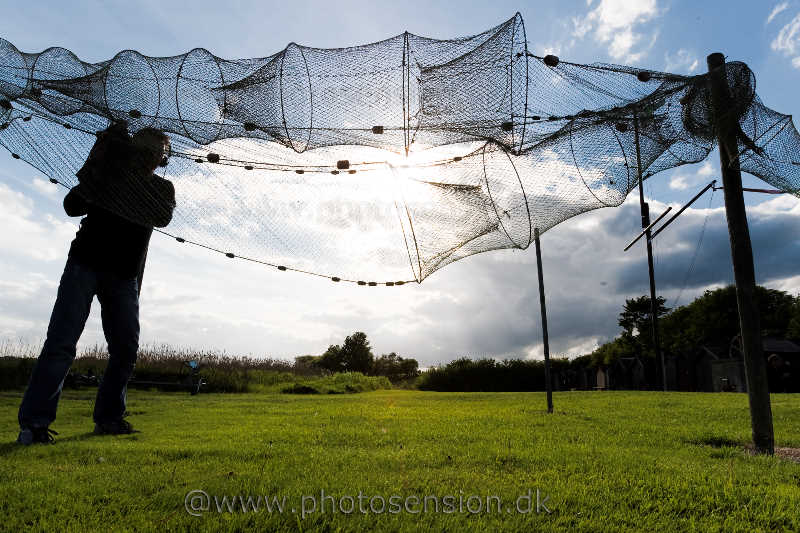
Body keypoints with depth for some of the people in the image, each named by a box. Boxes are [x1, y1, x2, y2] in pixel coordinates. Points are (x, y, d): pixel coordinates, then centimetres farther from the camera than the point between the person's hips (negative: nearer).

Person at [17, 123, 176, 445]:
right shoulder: (109, 172, 4)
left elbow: (163, 217, -11)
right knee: (62, 342, -11)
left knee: (126, 348, -2)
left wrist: (140, 179, -17)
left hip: (125, 277, 3)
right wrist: (95, 173, -18)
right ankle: (34, 422, -11)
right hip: (86, 264, -2)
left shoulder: (162, 189, 9)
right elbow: (71, 207, -6)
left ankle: (108, 418, 8)